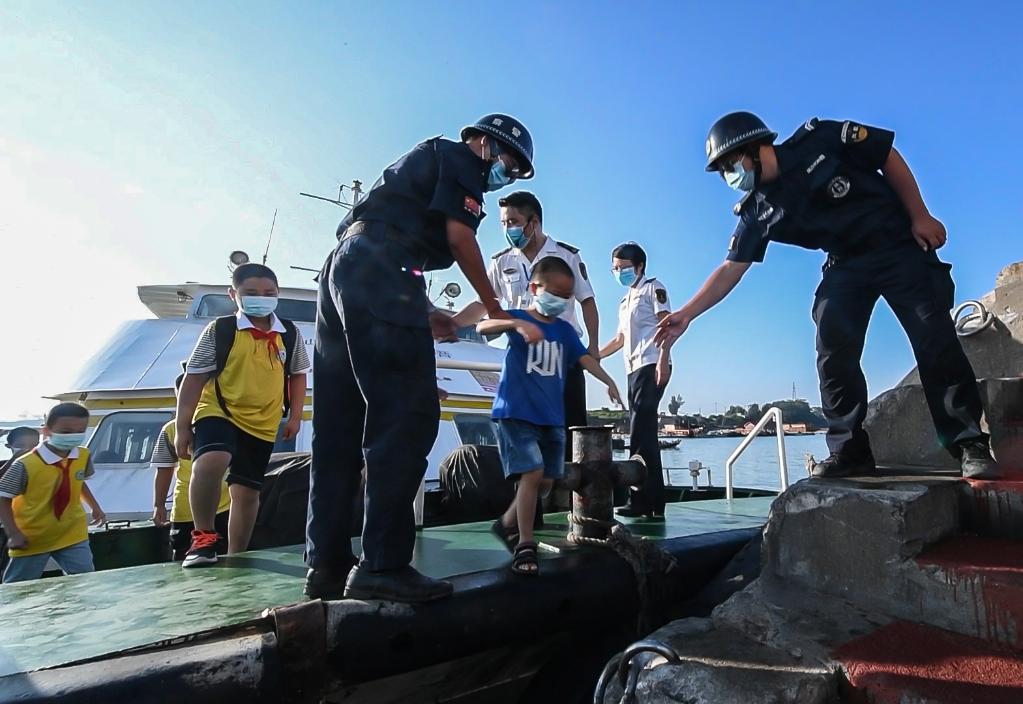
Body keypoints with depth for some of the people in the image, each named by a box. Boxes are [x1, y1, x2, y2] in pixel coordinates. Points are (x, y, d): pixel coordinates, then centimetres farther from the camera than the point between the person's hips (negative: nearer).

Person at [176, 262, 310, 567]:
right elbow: (194, 378, -4)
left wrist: (295, 416, 7)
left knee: (247, 491, 9)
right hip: (218, 413, -3)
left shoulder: (290, 333, 2)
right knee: (211, 462, -32)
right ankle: (204, 537, -12)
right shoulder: (220, 330, -7)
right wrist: (182, 426, -4)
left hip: (263, 424, 4)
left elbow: (298, 375, 14)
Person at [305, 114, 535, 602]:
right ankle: (383, 565, -14)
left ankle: (327, 564, 7)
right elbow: (460, 238, -4)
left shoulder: (425, 160, 35)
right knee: (407, 416, -13)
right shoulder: (458, 157, 9)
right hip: (377, 272, -10)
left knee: (339, 426, 4)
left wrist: (424, 313, 22)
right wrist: (494, 309, 6)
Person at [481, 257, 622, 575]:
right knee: (532, 472, -17)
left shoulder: (565, 330, 13)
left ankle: (508, 523, 30)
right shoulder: (517, 318, -4)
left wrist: (608, 381, -14)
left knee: (547, 479, 9)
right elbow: (483, 327, -21)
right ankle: (525, 545, -3)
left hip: (551, 416, 7)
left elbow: (584, 357, 3)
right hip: (515, 412, -6)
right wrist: (518, 323, -38)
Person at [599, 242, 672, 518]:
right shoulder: (625, 302, 28)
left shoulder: (653, 288, 5)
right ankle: (652, 502, 6)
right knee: (643, 434, 4)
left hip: (651, 366, -8)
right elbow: (620, 339, 31)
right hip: (634, 369, 8)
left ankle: (644, 500, -12)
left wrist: (663, 360, -19)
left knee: (641, 434, -15)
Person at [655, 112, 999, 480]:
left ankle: (970, 444, 0)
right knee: (833, 354, -11)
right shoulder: (757, 213, -5)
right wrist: (686, 313, -14)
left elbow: (890, 158, -6)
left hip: (900, 245, -3)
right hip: (846, 265, 4)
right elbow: (730, 269, -6)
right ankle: (850, 450, -4)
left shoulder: (817, 139, -15)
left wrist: (920, 216, -9)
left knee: (934, 341, -10)